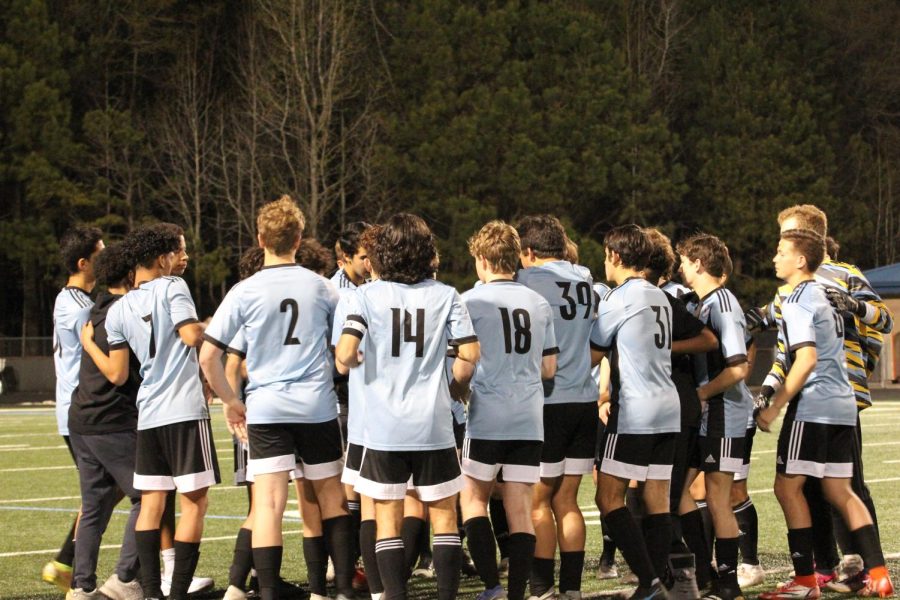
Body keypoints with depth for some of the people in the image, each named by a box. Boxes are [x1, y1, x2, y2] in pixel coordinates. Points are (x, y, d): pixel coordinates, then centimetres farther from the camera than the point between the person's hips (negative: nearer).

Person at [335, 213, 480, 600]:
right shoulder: (445, 296, 0)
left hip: (384, 427, -1)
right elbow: (470, 352, -3)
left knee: (388, 519, 6)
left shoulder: (366, 296, -3)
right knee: (443, 515, 9)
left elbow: (345, 355, -15)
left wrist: (353, 361, 7)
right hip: (434, 425, 1)